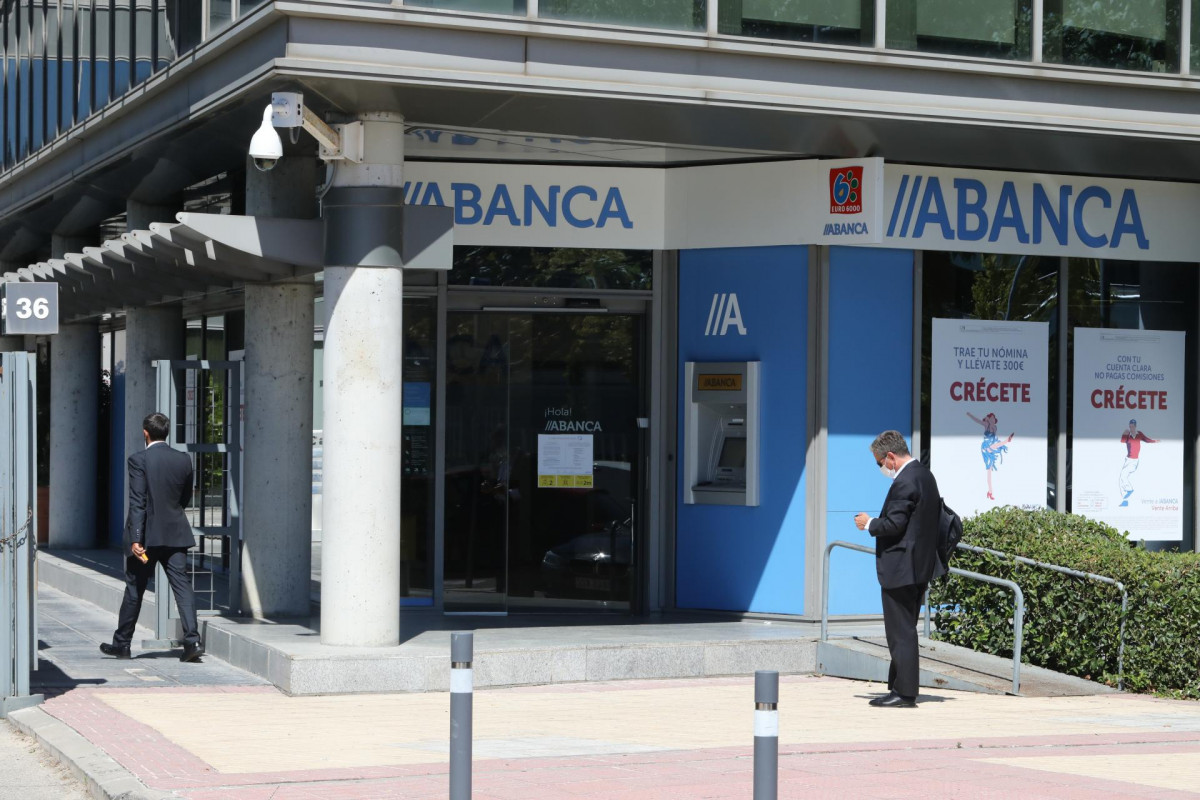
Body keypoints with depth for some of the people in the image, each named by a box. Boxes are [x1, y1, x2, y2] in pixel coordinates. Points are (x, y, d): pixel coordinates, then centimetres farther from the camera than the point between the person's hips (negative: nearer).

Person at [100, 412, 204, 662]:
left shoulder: (139, 459, -10)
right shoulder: (183, 460, 4)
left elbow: (137, 502, -15)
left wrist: (136, 539, -18)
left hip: (147, 534, -3)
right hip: (175, 533, 3)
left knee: (134, 589, 9)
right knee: (182, 585, -1)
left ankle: (121, 643, 21)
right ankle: (192, 640, -15)